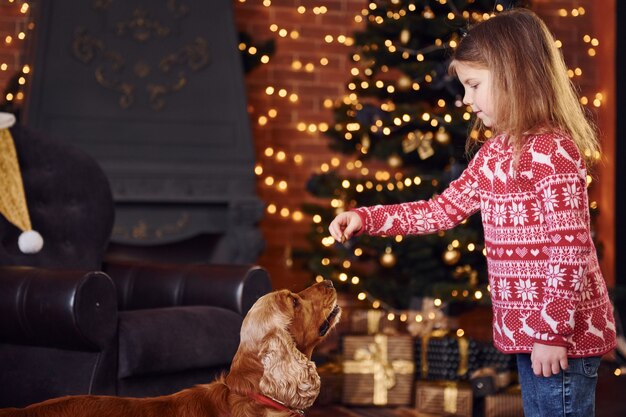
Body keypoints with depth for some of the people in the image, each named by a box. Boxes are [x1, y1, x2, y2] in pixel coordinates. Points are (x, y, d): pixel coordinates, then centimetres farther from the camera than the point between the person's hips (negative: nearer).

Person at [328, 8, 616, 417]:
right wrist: (365, 218, 8)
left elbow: (570, 247, -22)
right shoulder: (495, 152, 11)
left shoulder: (551, 149, -18)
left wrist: (553, 332, -21)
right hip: (528, 326, 9)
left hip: (564, 331, -9)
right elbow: (443, 210, 17)